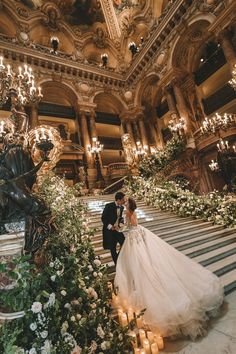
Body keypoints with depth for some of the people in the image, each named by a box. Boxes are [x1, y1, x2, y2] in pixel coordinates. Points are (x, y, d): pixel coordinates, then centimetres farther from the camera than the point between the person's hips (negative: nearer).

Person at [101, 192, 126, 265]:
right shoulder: (109, 206, -20)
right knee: (113, 248, 8)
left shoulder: (121, 207, -2)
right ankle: (117, 263, 30)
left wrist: (121, 222, -8)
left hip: (118, 229, 5)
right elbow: (103, 218, -14)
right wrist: (110, 226, -22)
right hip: (109, 230, -5)